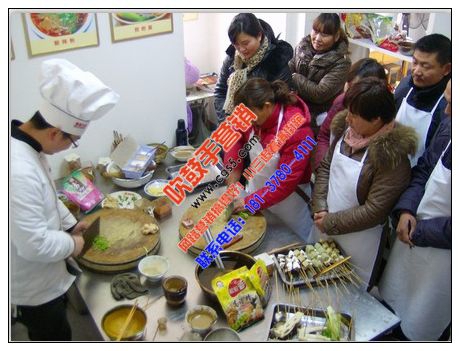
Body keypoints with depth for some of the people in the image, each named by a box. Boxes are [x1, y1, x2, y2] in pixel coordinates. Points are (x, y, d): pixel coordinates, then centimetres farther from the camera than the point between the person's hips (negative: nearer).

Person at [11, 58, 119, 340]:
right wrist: (72, 244, -17)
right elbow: (33, 244, -34)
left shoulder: (26, 144, -6)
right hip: (33, 287, -9)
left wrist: (70, 224, 8)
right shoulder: (19, 172, -39)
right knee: (55, 336, 17)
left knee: (55, 332, 31)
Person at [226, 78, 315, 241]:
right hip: (256, 190, 6)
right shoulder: (253, 116, -13)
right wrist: (233, 167, -9)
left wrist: (250, 202, -25)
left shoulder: (296, 130, -31)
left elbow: (286, 182, -28)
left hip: (288, 201, -5)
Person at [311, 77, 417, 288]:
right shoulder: (347, 129, -6)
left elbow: (374, 210, -24)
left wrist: (331, 222, -16)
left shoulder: (391, 155, -24)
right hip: (324, 231, 6)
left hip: (358, 243, -6)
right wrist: (319, 208, -8)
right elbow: (326, 166, 3)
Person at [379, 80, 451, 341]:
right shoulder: (448, 126, -10)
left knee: (418, 330, 18)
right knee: (391, 303, 28)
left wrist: (419, 232, -14)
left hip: (442, 258, -6)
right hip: (412, 240, 6)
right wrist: (406, 208, -9)